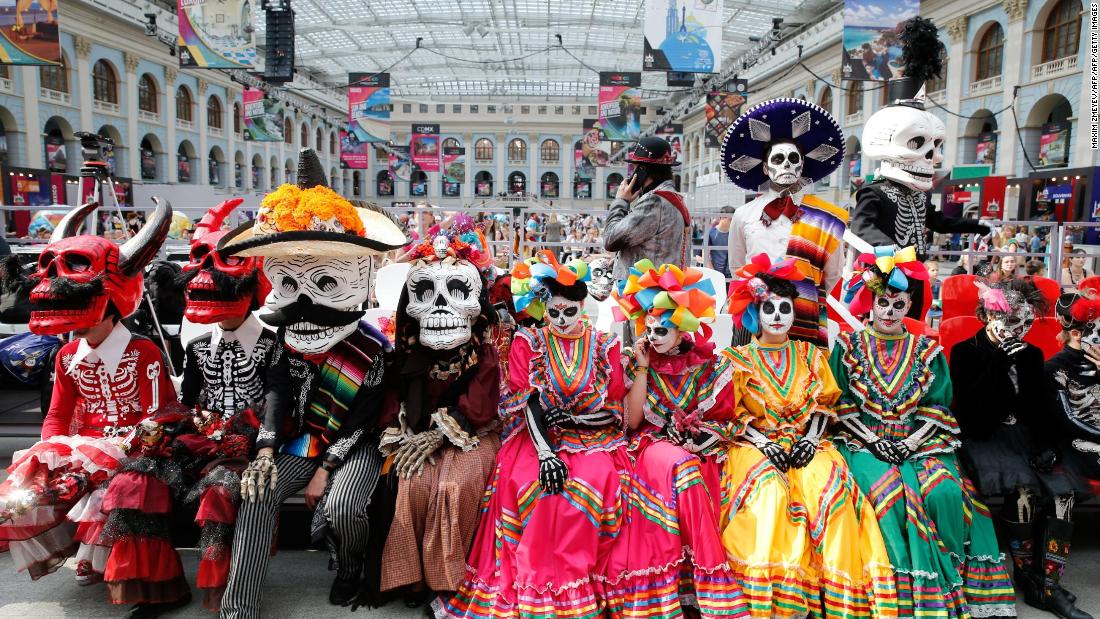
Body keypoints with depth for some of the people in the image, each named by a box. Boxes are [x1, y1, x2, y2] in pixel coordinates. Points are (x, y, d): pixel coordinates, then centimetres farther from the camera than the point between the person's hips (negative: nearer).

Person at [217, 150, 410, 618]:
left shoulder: (372, 348, -13)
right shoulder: (289, 340, 1)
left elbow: (361, 422, -13)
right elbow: (276, 394, -5)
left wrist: (325, 471, -18)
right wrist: (265, 450, -19)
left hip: (355, 447, -4)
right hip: (302, 441, 4)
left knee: (342, 506, -30)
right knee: (257, 491, -20)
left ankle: (350, 571, 6)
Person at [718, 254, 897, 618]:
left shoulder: (810, 355, 16)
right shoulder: (738, 359, 9)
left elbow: (824, 404, 10)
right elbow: (732, 414, 1)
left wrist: (811, 437, -9)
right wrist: (762, 442, -14)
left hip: (805, 444, 2)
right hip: (755, 445, -2)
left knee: (830, 490, -30)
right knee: (769, 492, -35)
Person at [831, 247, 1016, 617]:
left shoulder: (927, 351, 13)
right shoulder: (849, 346, 8)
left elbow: (937, 408, 6)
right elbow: (840, 405, 1)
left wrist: (910, 443, -9)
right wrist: (873, 441, -10)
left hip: (919, 442, 2)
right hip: (864, 443, -2)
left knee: (944, 492, -26)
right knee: (888, 492, -30)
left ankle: (948, 582, -8)